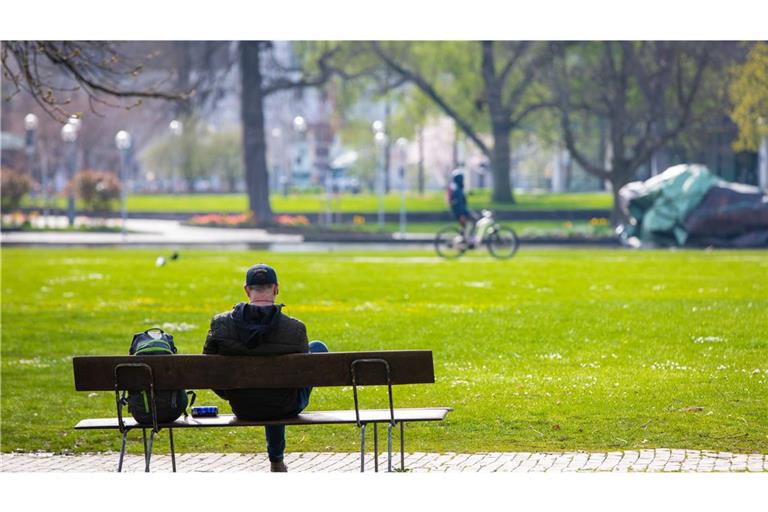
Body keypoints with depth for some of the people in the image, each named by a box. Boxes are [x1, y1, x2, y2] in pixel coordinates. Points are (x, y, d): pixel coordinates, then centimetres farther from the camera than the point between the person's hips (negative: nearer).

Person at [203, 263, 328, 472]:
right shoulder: (295, 329, -23)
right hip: (285, 409, -2)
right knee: (319, 348, 26)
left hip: (242, 408, 2)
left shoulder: (221, 324, -17)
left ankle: (276, 460, 58)